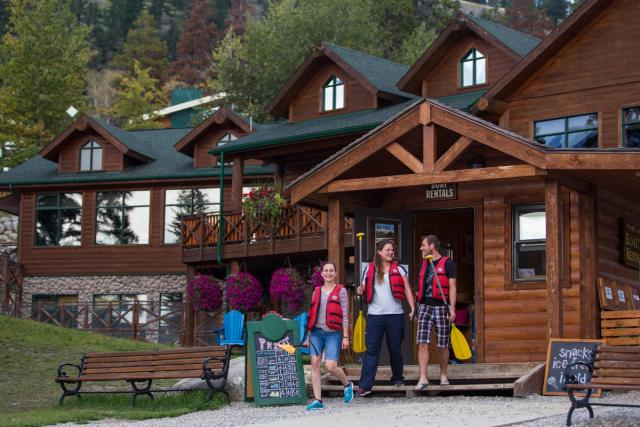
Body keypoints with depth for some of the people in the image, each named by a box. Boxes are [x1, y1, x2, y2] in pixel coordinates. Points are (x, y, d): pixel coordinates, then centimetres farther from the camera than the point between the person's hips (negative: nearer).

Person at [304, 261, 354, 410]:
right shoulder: (317, 291, 15)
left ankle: (347, 385, 18)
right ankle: (317, 400, -2)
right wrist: (308, 337, 18)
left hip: (332, 333, -4)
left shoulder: (340, 291, 4)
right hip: (317, 332, 4)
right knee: (315, 364, -5)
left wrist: (345, 337, -4)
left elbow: (345, 316, 1)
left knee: (331, 366, -13)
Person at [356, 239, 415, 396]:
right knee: (372, 350, -5)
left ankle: (397, 379, 25)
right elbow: (365, 288, 17)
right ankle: (365, 385, -8)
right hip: (374, 315, 0)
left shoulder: (399, 269, 7)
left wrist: (413, 308, -6)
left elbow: (407, 290, 5)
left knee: (395, 349, 7)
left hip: (395, 314, 0)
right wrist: (361, 291, -7)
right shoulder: (370, 269, 10)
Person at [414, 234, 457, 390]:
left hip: (441, 307, -4)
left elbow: (452, 287, -6)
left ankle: (443, 375, 21)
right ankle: (423, 379, -10)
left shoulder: (447, 263, -1)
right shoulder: (424, 264, 16)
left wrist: (452, 308, -14)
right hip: (425, 307, 4)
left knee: (443, 345, 4)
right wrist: (417, 307, 19)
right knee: (422, 343, -8)